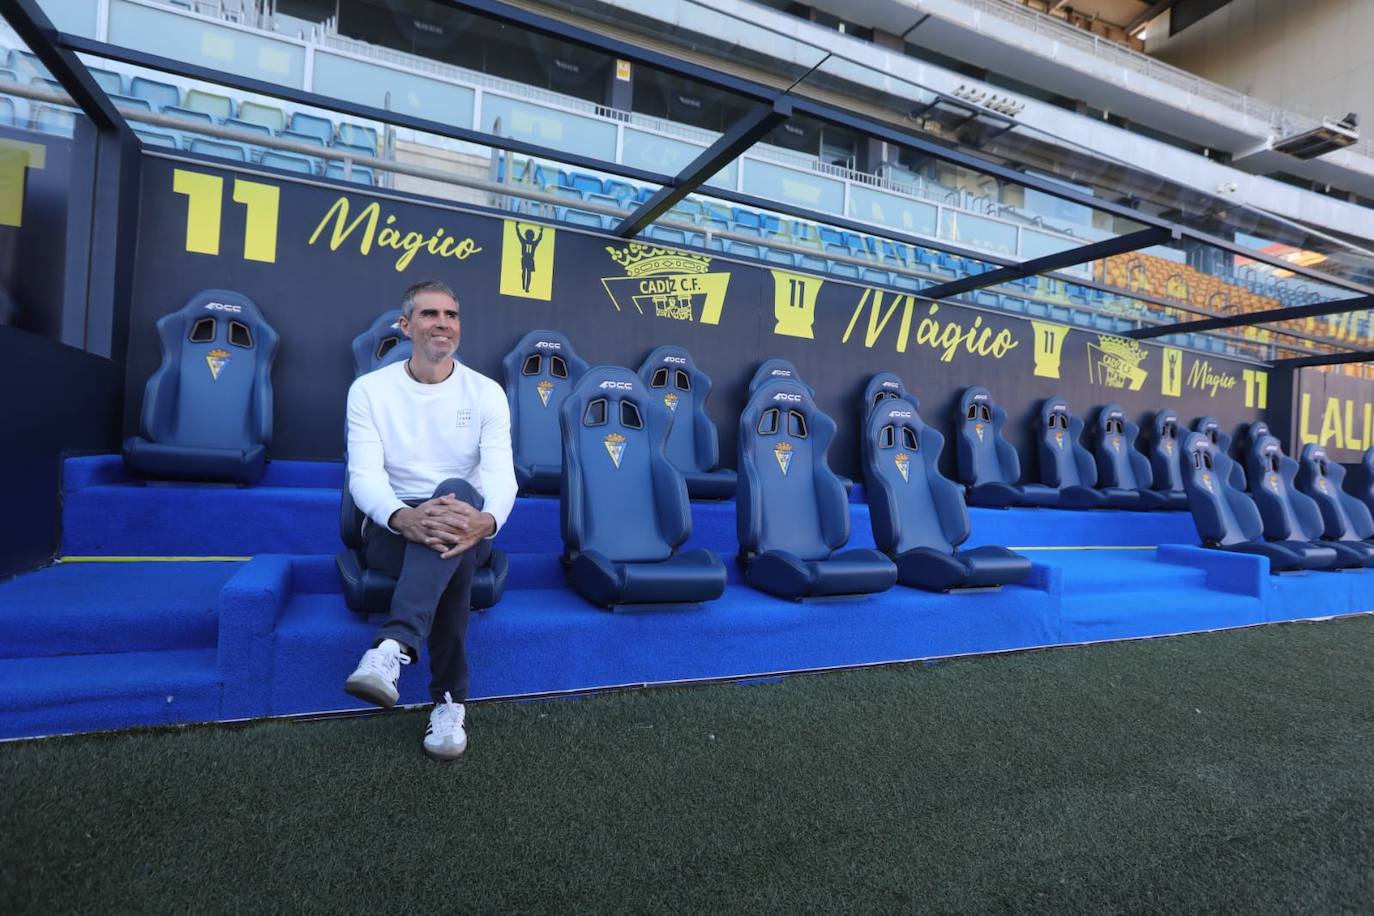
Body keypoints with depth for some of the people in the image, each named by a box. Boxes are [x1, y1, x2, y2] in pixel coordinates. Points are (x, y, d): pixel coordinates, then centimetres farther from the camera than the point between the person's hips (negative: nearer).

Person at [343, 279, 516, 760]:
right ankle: (449, 699, -29)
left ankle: (392, 648, -49)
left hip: (465, 525, 1)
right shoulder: (370, 389, 0)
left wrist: (486, 521, -39)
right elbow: (364, 474, -13)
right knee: (451, 557, -36)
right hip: (393, 529, 0)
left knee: (457, 492, -37)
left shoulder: (486, 392, 0)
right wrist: (404, 517, -38)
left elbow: (500, 474, -13)